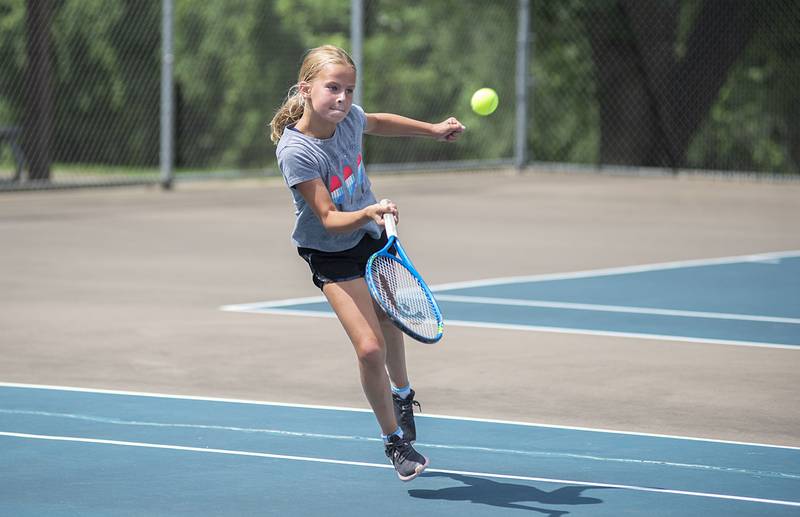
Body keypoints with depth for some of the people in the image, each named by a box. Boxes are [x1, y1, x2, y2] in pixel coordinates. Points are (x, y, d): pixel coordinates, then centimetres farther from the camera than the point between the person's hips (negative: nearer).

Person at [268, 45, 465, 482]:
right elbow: (328, 219, -32)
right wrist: (366, 214, -50)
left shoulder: (349, 117, -16)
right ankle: (394, 441, 3)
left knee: (388, 321, 28)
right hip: (331, 252, -6)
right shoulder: (295, 151, -33)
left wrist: (432, 129, 17)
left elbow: (378, 123, 11)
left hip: (371, 233, 6)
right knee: (369, 348, -18)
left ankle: (402, 396, 57)